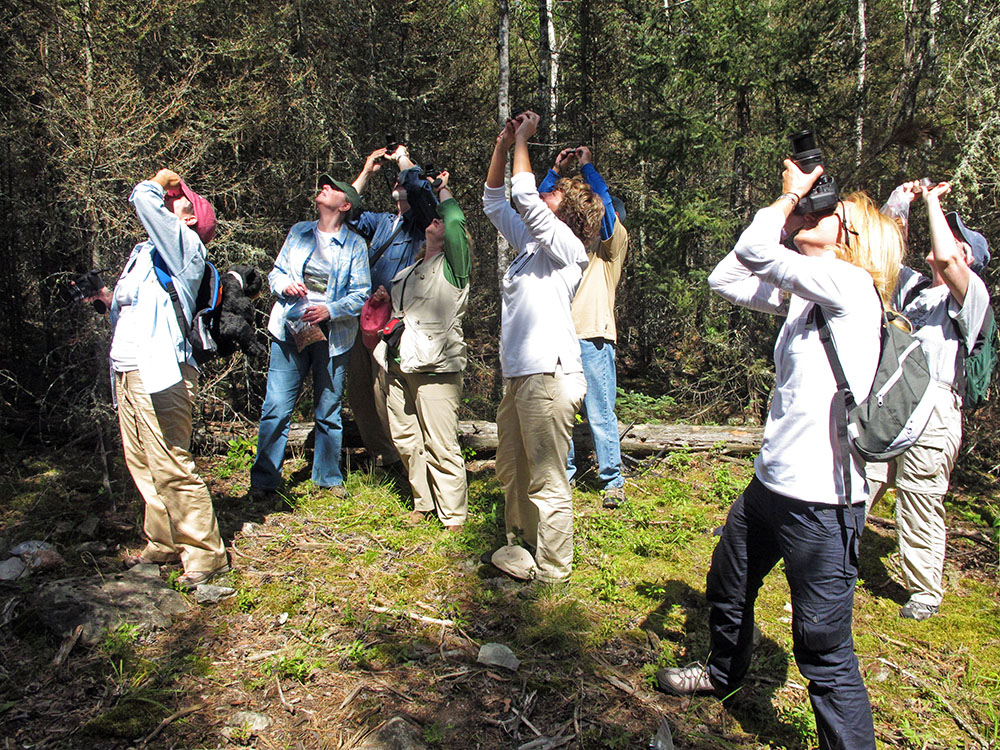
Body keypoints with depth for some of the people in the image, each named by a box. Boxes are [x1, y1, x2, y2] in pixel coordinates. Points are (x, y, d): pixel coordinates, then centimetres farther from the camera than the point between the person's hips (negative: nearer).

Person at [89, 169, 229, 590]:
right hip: (127, 370, 9)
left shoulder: (185, 244, -4)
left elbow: (143, 199, -17)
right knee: (141, 465, 13)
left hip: (160, 371, -9)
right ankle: (163, 544, 25)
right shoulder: (145, 253, 22)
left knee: (171, 468, -9)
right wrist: (107, 300, 10)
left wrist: (158, 182, 2)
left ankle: (205, 554, 0)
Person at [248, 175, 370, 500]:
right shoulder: (298, 232, 13)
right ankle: (263, 480, 8)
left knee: (328, 412, 7)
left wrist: (330, 310, -18)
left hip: (332, 336, -2)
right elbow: (275, 272, 16)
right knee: (276, 408, -3)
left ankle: (329, 478, 23)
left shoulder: (355, 245, 3)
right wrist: (285, 284, -7)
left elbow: (361, 293, -2)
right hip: (290, 330, 2)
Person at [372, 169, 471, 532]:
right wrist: (381, 298, 15)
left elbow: (456, 221, -13)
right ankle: (422, 502, 26)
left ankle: (453, 516, 2)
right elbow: (391, 307, 39)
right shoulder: (409, 270, 24)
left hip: (435, 367, -8)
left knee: (441, 445, -8)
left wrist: (443, 189, 5)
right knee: (405, 440, 11)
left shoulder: (453, 266, 3)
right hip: (398, 366, 8)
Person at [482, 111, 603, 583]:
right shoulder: (531, 244, 18)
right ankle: (522, 540, 36)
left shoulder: (567, 247, -6)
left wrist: (523, 141, -5)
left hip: (547, 376, -9)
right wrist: (503, 144, 15)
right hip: (518, 375, 9)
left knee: (546, 478, -1)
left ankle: (551, 565, 11)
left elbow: (524, 197, -18)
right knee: (512, 469, 20)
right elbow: (495, 202, 24)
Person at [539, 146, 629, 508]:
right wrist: (556, 171, 15)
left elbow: (604, 203, -8)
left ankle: (613, 481, 8)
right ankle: (564, 474, 20)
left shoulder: (614, 241, 9)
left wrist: (588, 166, 0)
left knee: (600, 415, -2)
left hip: (592, 338, -5)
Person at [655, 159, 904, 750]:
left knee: (825, 654, -1)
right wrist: (789, 209, 8)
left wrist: (789, 195, -2)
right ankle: (724, 674, 55)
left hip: (824, 502, -9)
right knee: (727, 589, 29)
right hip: (771, 485, 10)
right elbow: (727, 278, 11)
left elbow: (755, 250, -20)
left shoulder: (851, 288, -14)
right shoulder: (803, 293, 9)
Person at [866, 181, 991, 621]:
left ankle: (925, 593, 16)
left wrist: (933, 201, -8)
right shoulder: (911, 284, 21)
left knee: (920, 503, 1)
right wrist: (900, 201, 15)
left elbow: (946, 258, -19)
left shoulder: (971, 294, 0)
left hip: (930, 408, -6)